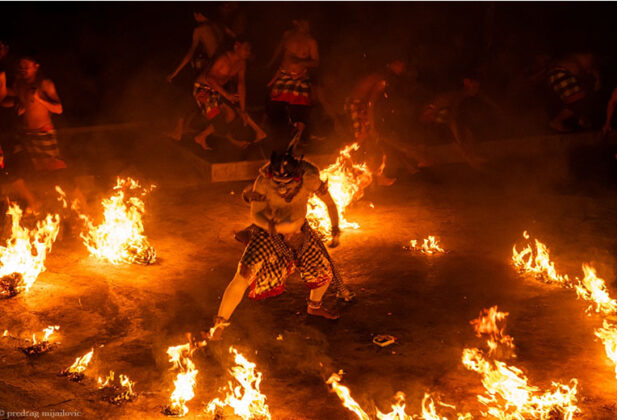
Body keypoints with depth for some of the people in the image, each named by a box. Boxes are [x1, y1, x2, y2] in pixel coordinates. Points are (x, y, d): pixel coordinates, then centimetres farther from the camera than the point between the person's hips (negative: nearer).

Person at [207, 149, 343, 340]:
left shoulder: (309, 179, -23)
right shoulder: (264, 181, -29)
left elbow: (330, 203, -6)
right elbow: (255, 215, -25)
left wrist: (335, 230, -6)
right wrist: (275, 228, -42)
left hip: (299, 232, 4)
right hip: (268, 233, -4)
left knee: (325, 272, 10)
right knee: (244, 276, -20)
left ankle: (314, 307, 43)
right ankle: (219, 324, -5)